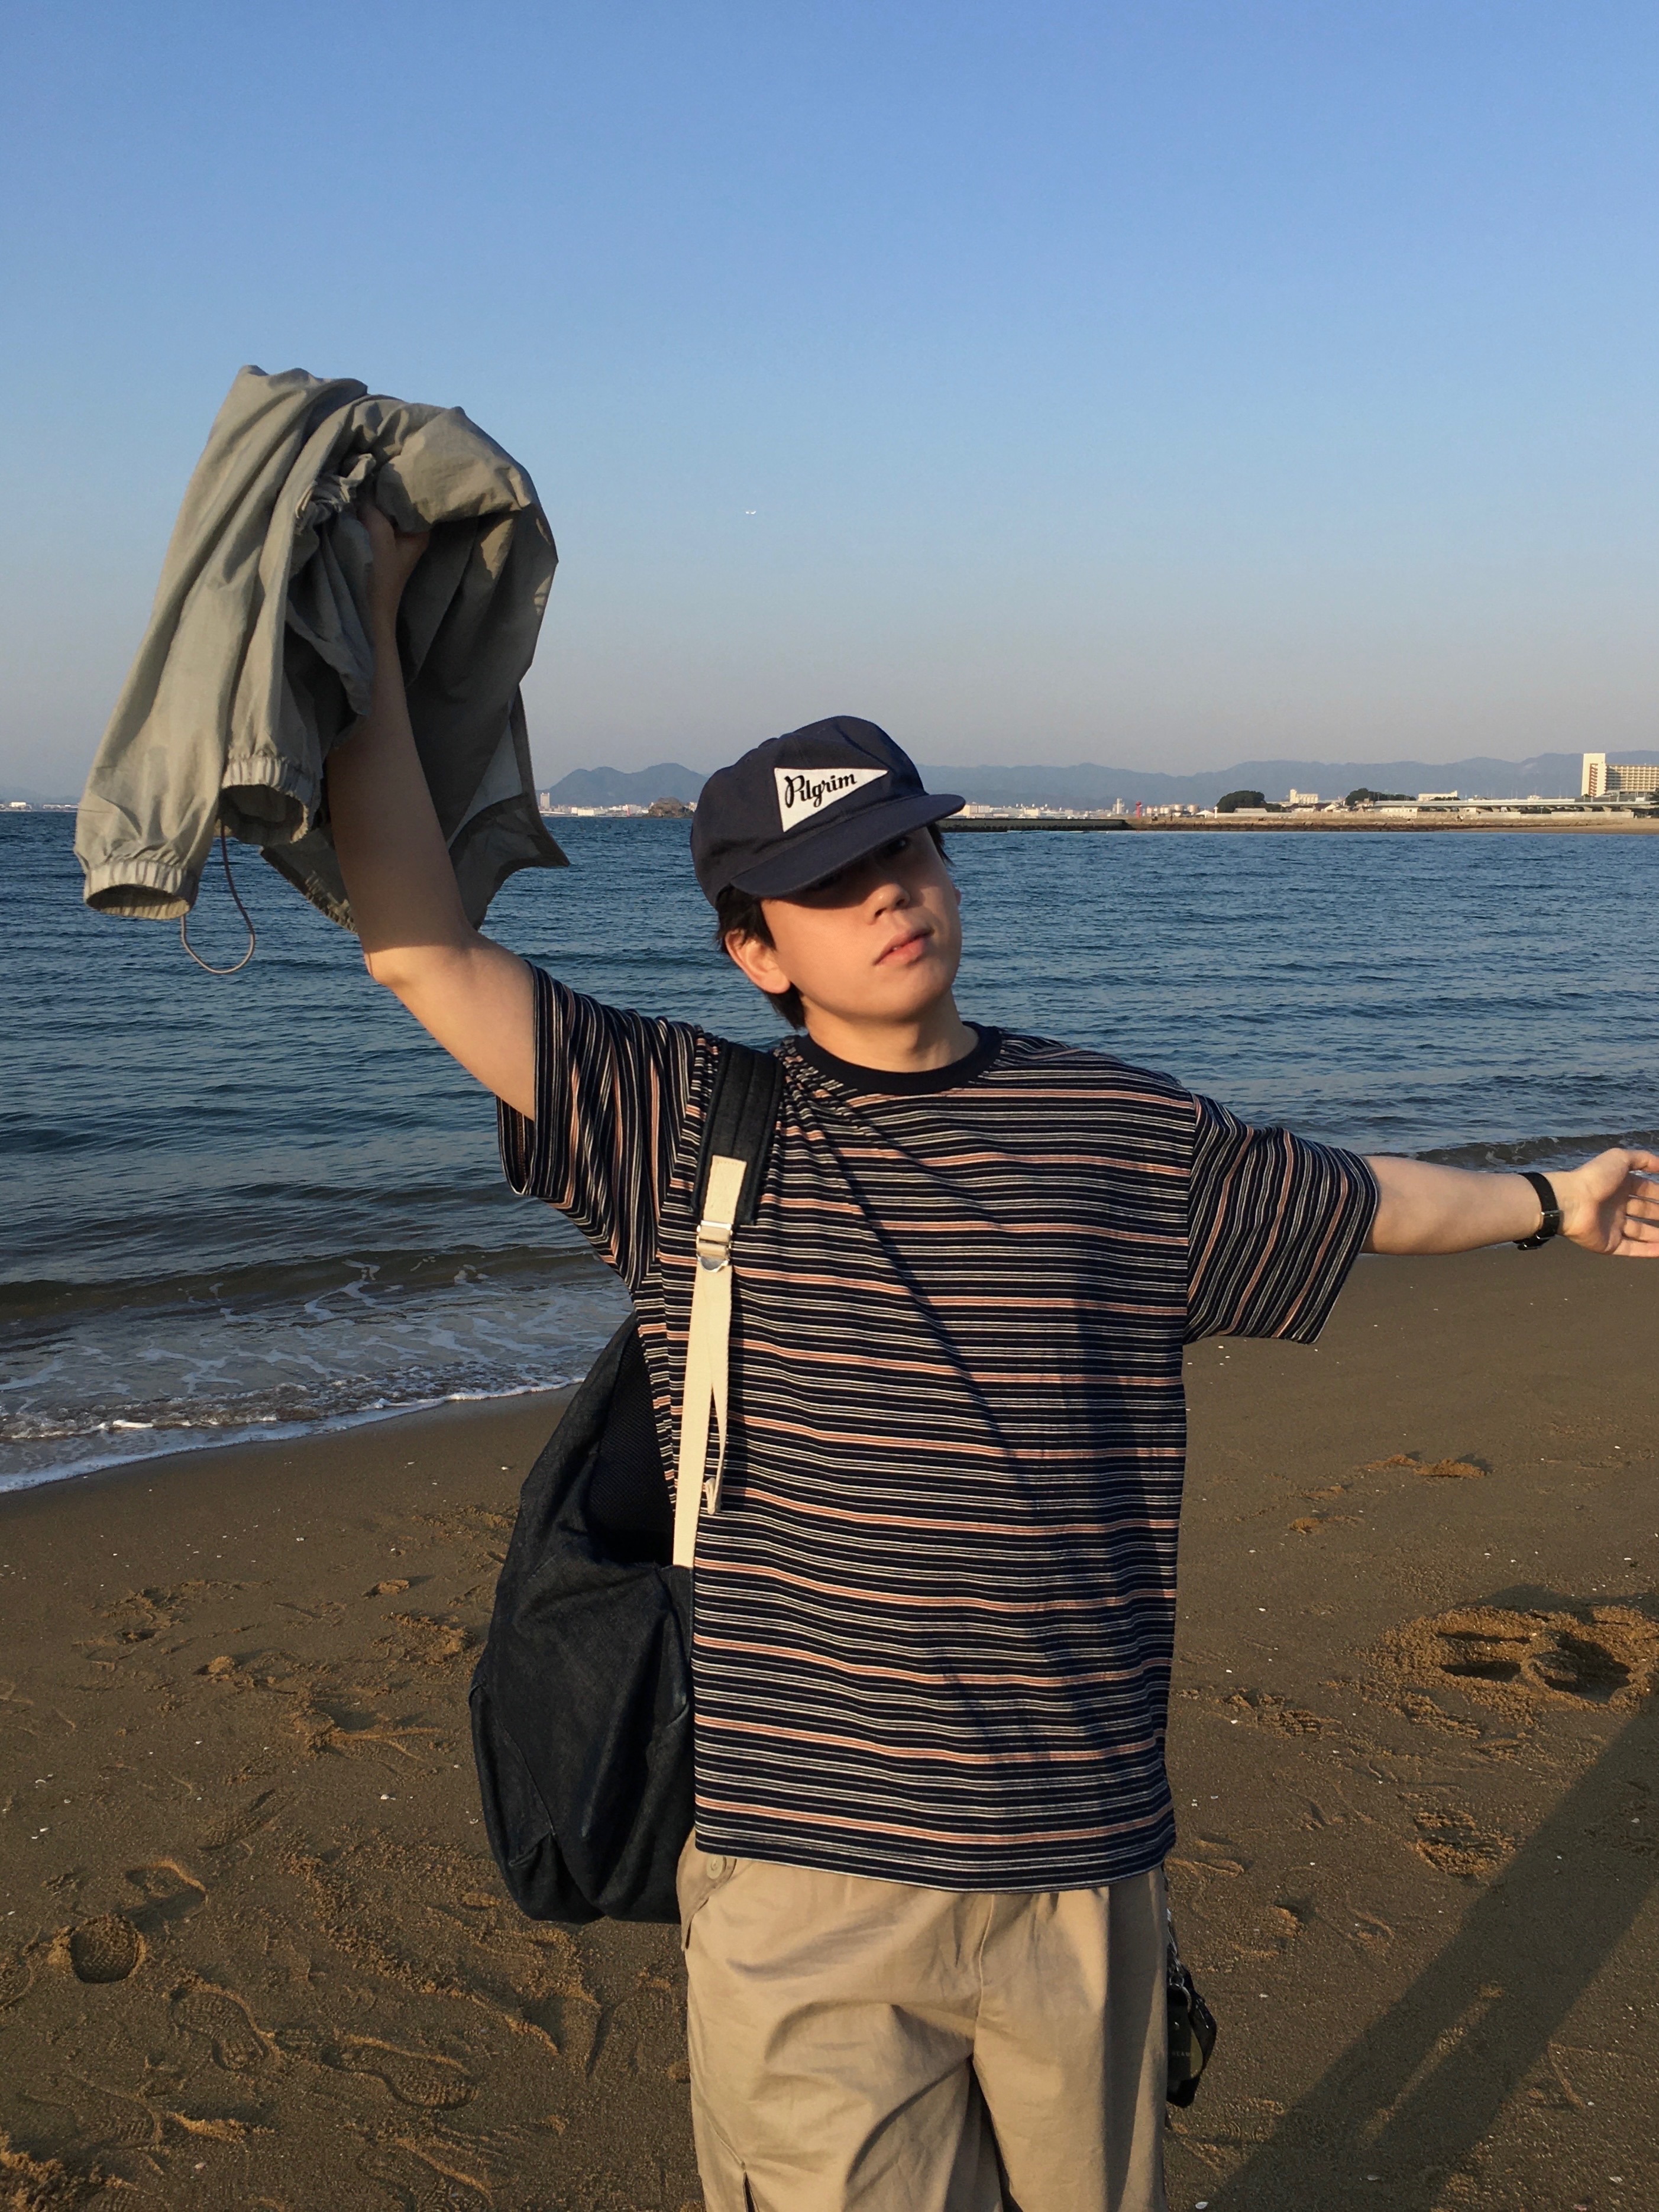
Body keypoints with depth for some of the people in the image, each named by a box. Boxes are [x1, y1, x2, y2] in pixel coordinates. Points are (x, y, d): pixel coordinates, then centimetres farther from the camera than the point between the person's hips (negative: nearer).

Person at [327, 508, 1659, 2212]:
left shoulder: (1131, 1139, 5)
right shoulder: (685, 1133, -3)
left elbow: (1359, 1202, 23)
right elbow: (420, 944, -8)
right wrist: (371, 622, -10)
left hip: (1078, 1872, 3)